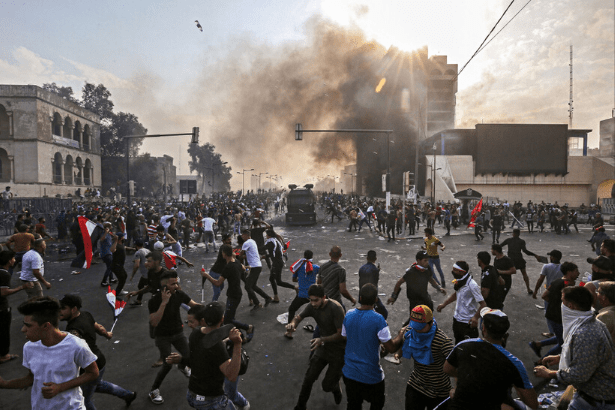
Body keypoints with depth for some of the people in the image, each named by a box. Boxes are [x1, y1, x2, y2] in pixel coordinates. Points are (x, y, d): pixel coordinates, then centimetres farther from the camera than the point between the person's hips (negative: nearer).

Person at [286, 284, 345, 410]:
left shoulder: (336, 308, -29)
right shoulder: (312, 306, -11)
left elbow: (341, 334, -27)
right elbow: (299, 317, 0)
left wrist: (322, 339, -40)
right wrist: (292, 324, -24)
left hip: (339, 350, -5)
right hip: (323, 347, 5)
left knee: (327, 386, 4)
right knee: (308, 379, 3)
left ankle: (336, 389, 39)